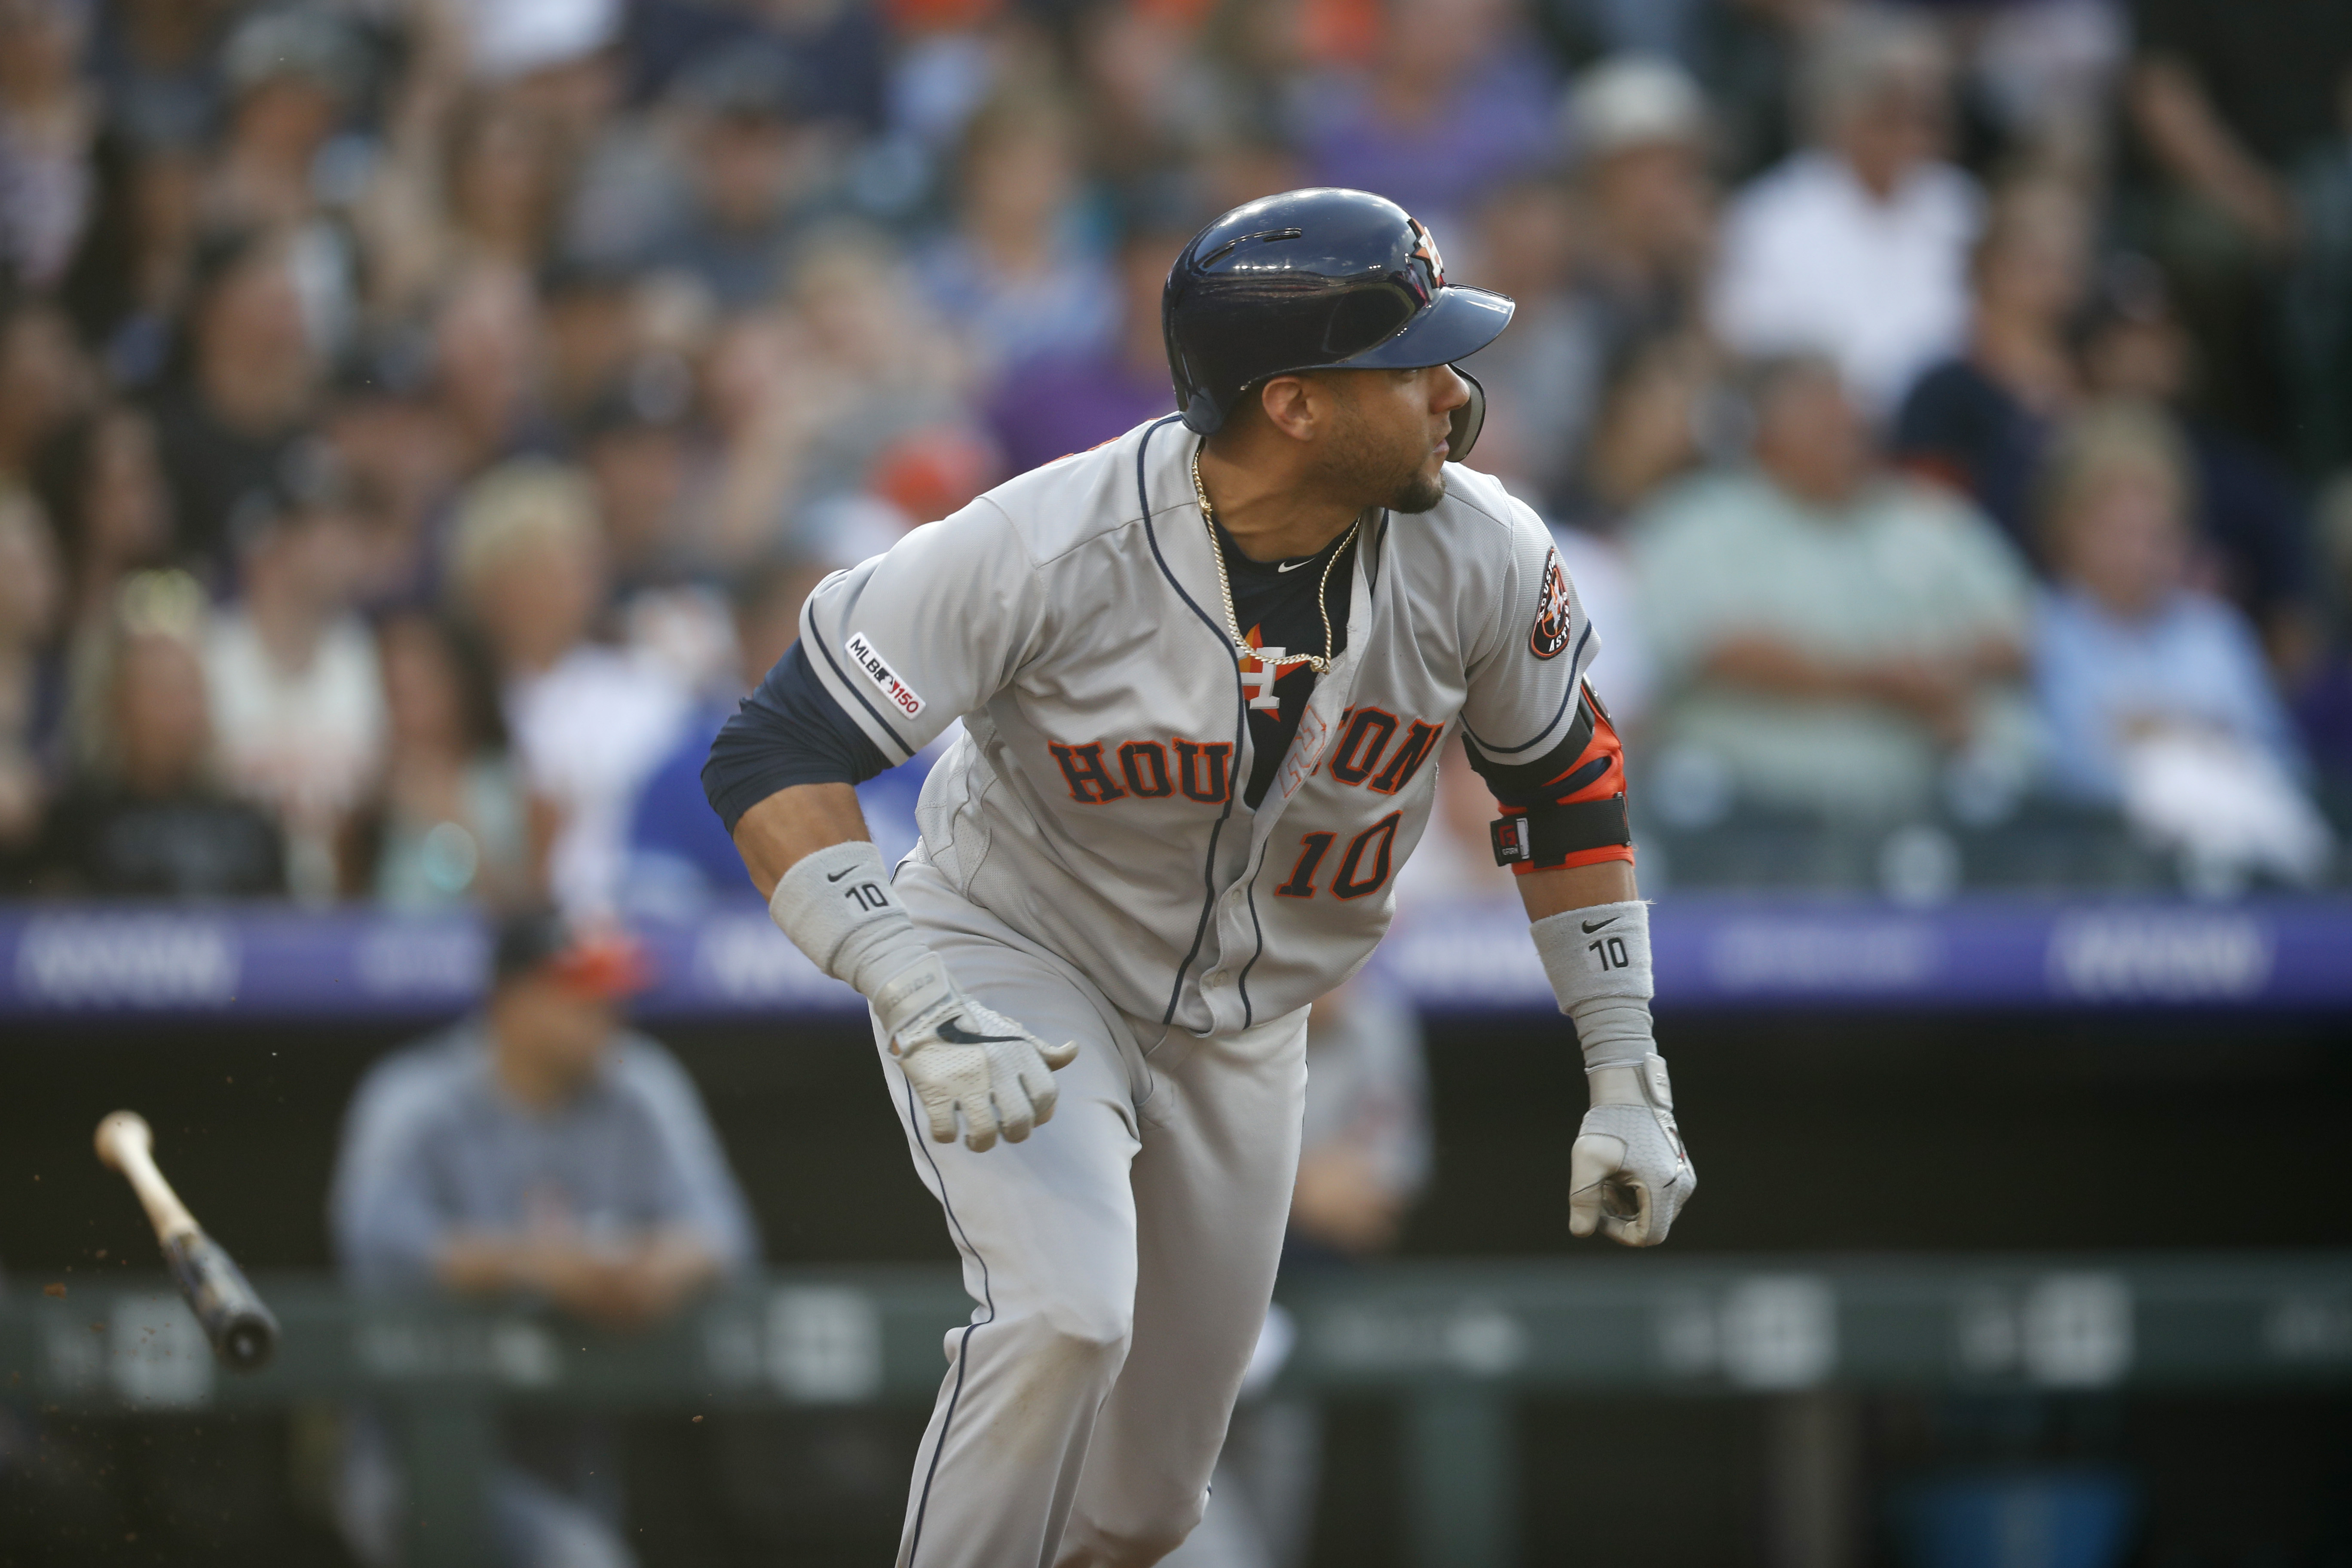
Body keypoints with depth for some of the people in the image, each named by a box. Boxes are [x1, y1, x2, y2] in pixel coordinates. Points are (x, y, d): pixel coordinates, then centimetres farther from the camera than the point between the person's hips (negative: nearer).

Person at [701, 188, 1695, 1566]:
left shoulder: (1486, 561, -17)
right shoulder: (1050, 549, -30)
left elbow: (1569, 783, 2)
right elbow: (776, 759, -28)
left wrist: (1628, 1087, 0)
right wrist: (924, 1007, -40)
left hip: (1247, 1031, 5)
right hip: (1016, 967, -5)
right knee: (1067, 1318, -31)